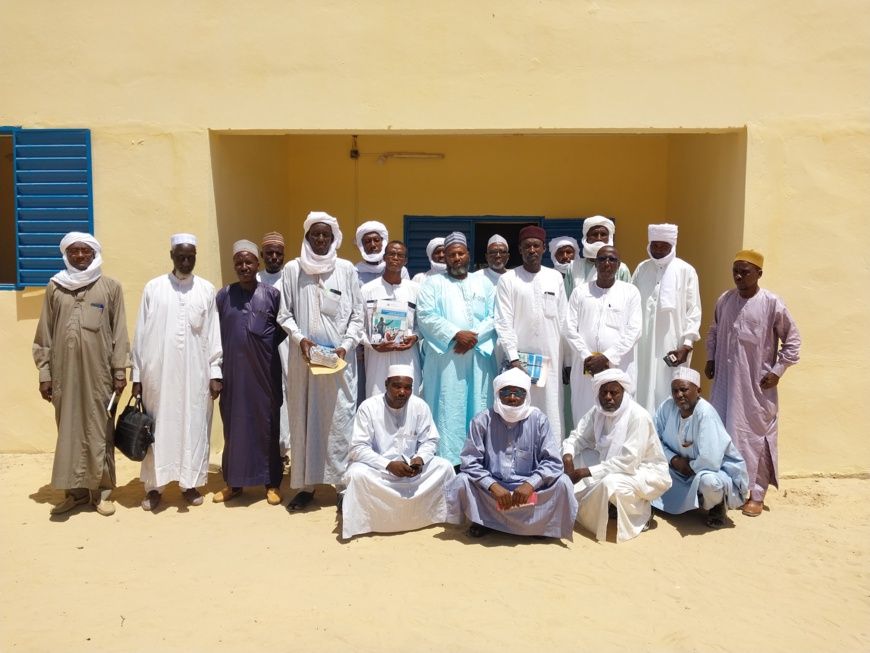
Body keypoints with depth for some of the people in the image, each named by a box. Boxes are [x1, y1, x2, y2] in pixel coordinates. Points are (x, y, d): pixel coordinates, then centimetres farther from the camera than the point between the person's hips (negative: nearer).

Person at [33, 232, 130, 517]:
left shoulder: (110, 287, 2)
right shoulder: (55, 287, 8)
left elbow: (119, 333, 1)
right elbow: (45, 334, 8)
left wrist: (120, 371, -3)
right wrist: (44, 373, 3)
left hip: (98, 373, -2)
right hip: (64, 373, 2)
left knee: (99, 431, 2)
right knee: (68, 430, 7)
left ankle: (101, 490, 12)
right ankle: (75, 490, 17)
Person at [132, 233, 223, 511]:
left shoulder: (207, 290, 4)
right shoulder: (153, 288, 2)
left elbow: (213, 335, 3)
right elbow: (141, 334, 3)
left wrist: (215, 373, 0)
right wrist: (137, 375, 1)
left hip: (196, 374, 1)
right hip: (158, 372, 0)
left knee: (193, 428, 7)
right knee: (158, 429, 6)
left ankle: (190, 483, 19)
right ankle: (154, 486, 17)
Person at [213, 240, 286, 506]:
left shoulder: (272, 294, -1)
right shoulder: (223, 295, 4)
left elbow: (283, 328, 6)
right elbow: (216, 331, 11)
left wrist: (266, 344, -4)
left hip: (264, 371, -2)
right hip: (233, 370, 2)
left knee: (267, 423, 4)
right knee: (233, 424, 8)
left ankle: (272, 482, 14)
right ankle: (233, 481, 20)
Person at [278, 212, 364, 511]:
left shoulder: (347, 269, 3)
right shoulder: (292, 269, 4)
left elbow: (357, 314, 3)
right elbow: (284, 314, 5)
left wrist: (346, 346, -8)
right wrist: (300, 339, -10)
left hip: (340, 357, -1)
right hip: (303, 357, 1)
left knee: (340, 420, 0)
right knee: (303, 419, 6)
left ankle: (343, 484, 9)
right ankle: (306, 484, 16)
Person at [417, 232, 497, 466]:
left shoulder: (484, 284, 17)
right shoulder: (433, 283, 9)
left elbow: (495, 317, 7)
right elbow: (425, 316, -5)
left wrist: (475, 336, -11)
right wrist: (455, 334, -15)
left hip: (478, 356, 3)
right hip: (445, 357, -3)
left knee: (477, 407, 4)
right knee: (448, 409, -5)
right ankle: (447, 459, -1)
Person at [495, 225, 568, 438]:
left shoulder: (555, 278, 9)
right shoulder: (508, 279, 1)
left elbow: (563, 321, 10)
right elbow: (503, 323, -3)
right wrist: (513, 357, -12)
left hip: (551, 359, 2)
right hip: (520, 358, -2)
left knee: (551, 414, 4)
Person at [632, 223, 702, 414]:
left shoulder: (686, 271, -1)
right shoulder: (642, 269, 8)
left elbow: (693, 311, -2)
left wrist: (686, 345, -10)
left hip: (672, 347, -3)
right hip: (643, 346, 3)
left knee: (668, 396, -3)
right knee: (642, 394, 4)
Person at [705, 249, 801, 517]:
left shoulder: (772, 303, -10)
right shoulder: (724, 300, 3)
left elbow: (792, 339, -3)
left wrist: (777, 371, -7)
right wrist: (711, 359, 10)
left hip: (757, 384, -4)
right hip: (725, 381, 4)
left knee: (757, 435, 2)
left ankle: (757, 494, 13)